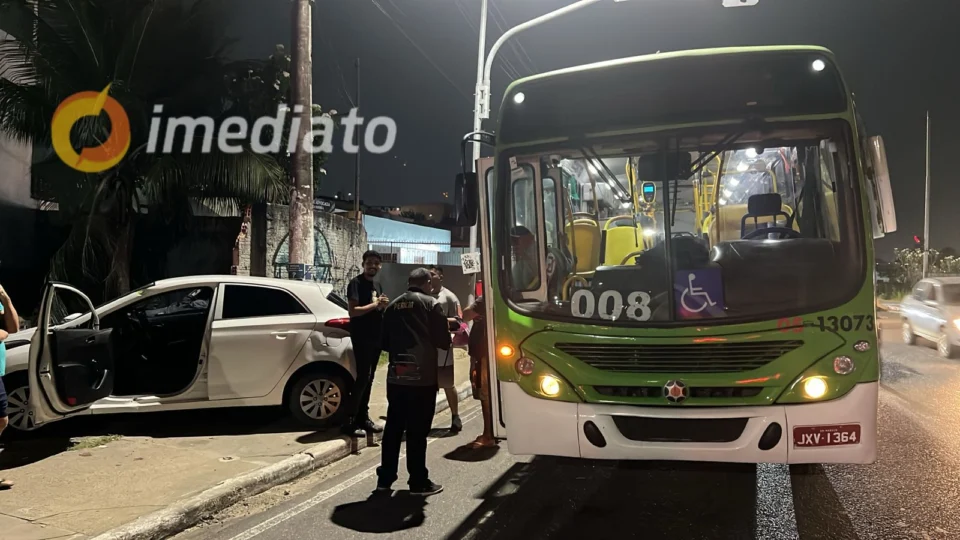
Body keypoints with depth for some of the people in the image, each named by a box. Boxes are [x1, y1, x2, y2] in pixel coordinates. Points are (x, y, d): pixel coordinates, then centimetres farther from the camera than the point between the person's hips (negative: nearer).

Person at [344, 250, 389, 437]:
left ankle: (363, 418, 17)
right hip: (361, 337, -8)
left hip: (376, 337, 8)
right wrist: (375, 304, -17)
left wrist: (384, 306, 1)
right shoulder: (355, 283, -9)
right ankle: (349, 421, -7)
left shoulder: (377, 285, 16)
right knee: (363, 377, -11)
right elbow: (353, 311, -20)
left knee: (369, 378, 10)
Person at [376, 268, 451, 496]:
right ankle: (418, 482, 7)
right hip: (422, 376, -5)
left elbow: (385, 342, 14)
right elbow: (443, 340, -7)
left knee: (393, 427, 12)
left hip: (396, 376, 5)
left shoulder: (393, 306, 10)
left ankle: (385, 478, 18)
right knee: (417, 430, 0)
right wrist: (450, 339, 14)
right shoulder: (431, 304, -5)